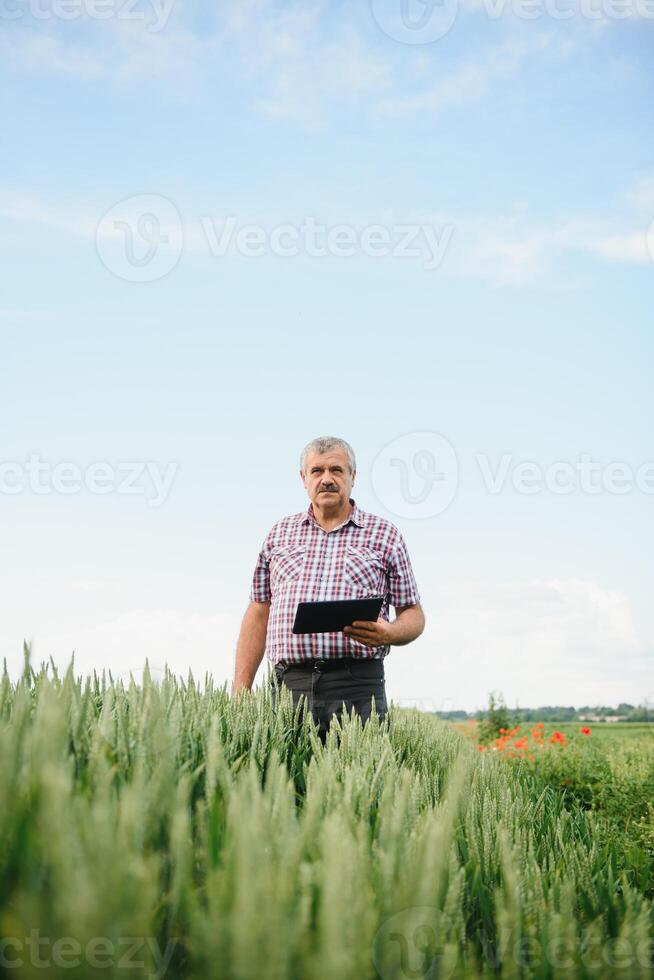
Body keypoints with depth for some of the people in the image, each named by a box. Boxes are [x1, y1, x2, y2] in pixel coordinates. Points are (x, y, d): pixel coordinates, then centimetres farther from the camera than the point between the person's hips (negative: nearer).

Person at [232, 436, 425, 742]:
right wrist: (240, 690, 9)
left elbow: (414, 615, 11)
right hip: (288, 685, 2)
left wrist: (389, 634, -12)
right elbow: (258, 614, 17)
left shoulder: (384, 534, 10)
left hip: (357, 686, -1)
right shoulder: (279, 534, 17)